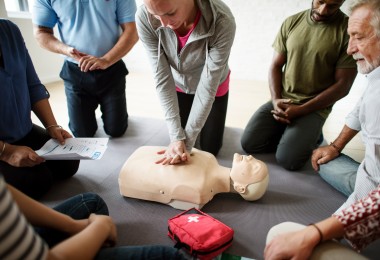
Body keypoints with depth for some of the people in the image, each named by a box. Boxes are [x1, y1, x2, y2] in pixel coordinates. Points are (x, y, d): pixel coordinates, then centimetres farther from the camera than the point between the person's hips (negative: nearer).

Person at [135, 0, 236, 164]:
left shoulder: (223, 22, -38)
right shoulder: (144, 17, -31)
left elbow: (208, 86, -32)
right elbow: (162, 78, -27)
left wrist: (187, 141, -29)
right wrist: (177, 137, -30)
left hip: (213, 87, -1)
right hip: (179, 86, 2)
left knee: (209, 149, 10)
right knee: (179, 143, 12)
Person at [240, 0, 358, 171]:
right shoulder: (291, 22, 3)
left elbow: (343, 85, -9)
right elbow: (275, 66, 7)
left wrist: (300, 110, -16)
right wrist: (276, 100, -10)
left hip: (315, 107, -3)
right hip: (282, 100, 4)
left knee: (287, 159, -19)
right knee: (248, 143, -9)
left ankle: (311, 135, 12)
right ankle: (291, 134, 15)